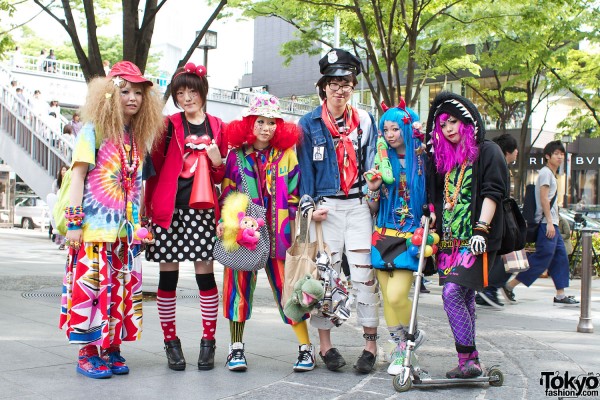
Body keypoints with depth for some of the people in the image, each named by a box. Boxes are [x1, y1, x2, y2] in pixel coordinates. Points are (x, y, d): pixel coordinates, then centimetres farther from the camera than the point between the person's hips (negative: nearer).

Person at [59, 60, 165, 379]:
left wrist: (140, 224, 13)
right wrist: (74, 221, -12)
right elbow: (78, 176, -6)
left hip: (127, 230, 6)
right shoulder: (94, 131, -3)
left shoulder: (138, 137, 13)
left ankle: (112, 347, 16)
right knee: (91, 286, -4)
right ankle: (88, 353, 6)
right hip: (95, 227, -6)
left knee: (122, 288, 6)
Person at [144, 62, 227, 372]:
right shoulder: (169, 125, 6)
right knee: (168, 275, 2)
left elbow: (221, 177, 13)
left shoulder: (217, 127, 10)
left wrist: (217, 161, -8)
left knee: (205, 273, 0)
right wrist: (149, 206, -5)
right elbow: (155, 165, 3)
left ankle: (208, 342, 10)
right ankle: (171, 342, 13)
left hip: (203, 209, 1)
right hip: (170, 207, -1)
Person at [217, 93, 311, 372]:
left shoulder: (286, 154, 7)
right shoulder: (237, 155, 7)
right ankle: (236, 347, 13)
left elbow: (295, 194, 5)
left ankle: (305, 347, 7)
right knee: (240, 284, 2)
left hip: (278, 232, 0)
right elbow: (227, 193, 7)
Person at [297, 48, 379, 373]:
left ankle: (370, 344, 5)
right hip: (325, 207, -1)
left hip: (358, 205, 1)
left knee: (364, 273, -3)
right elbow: (305, 167, 2)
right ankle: (325, 344, 11)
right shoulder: (309, 123, 6)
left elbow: (373, 164, 13)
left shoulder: (365, 121, 12)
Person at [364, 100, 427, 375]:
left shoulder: (423, 160, -2)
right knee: (387, 297, 5)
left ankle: (411, 335, 13)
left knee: (396, 295, -14)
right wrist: (373, 188, -7)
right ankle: (400, 345, 20)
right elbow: (372, 208, 11)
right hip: (384, 234, 4)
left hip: (410, 236, -4)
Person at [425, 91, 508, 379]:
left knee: (452, 294, -17)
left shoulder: (487, 151, 0)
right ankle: (470, 362, 12)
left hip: (474, 241, -6)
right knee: (464, 299, 7)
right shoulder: (443, 157, 19)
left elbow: (493, 192, -10)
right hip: (449, 239, 7)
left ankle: (468, 361, -11)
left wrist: (481, 229, -17)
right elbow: (438, 198, 25)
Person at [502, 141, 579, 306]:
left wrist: (553, 223, 20)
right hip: (547, 223, -10)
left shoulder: (551, 174, 22)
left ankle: (560, 295, 10)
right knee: (542, 259, -10)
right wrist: (549, 222, -20)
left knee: (560, 257, 8)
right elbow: (544, 198, -16)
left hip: (551, 224, 10)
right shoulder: (546, 172, -8)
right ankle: (509, 286, -5)